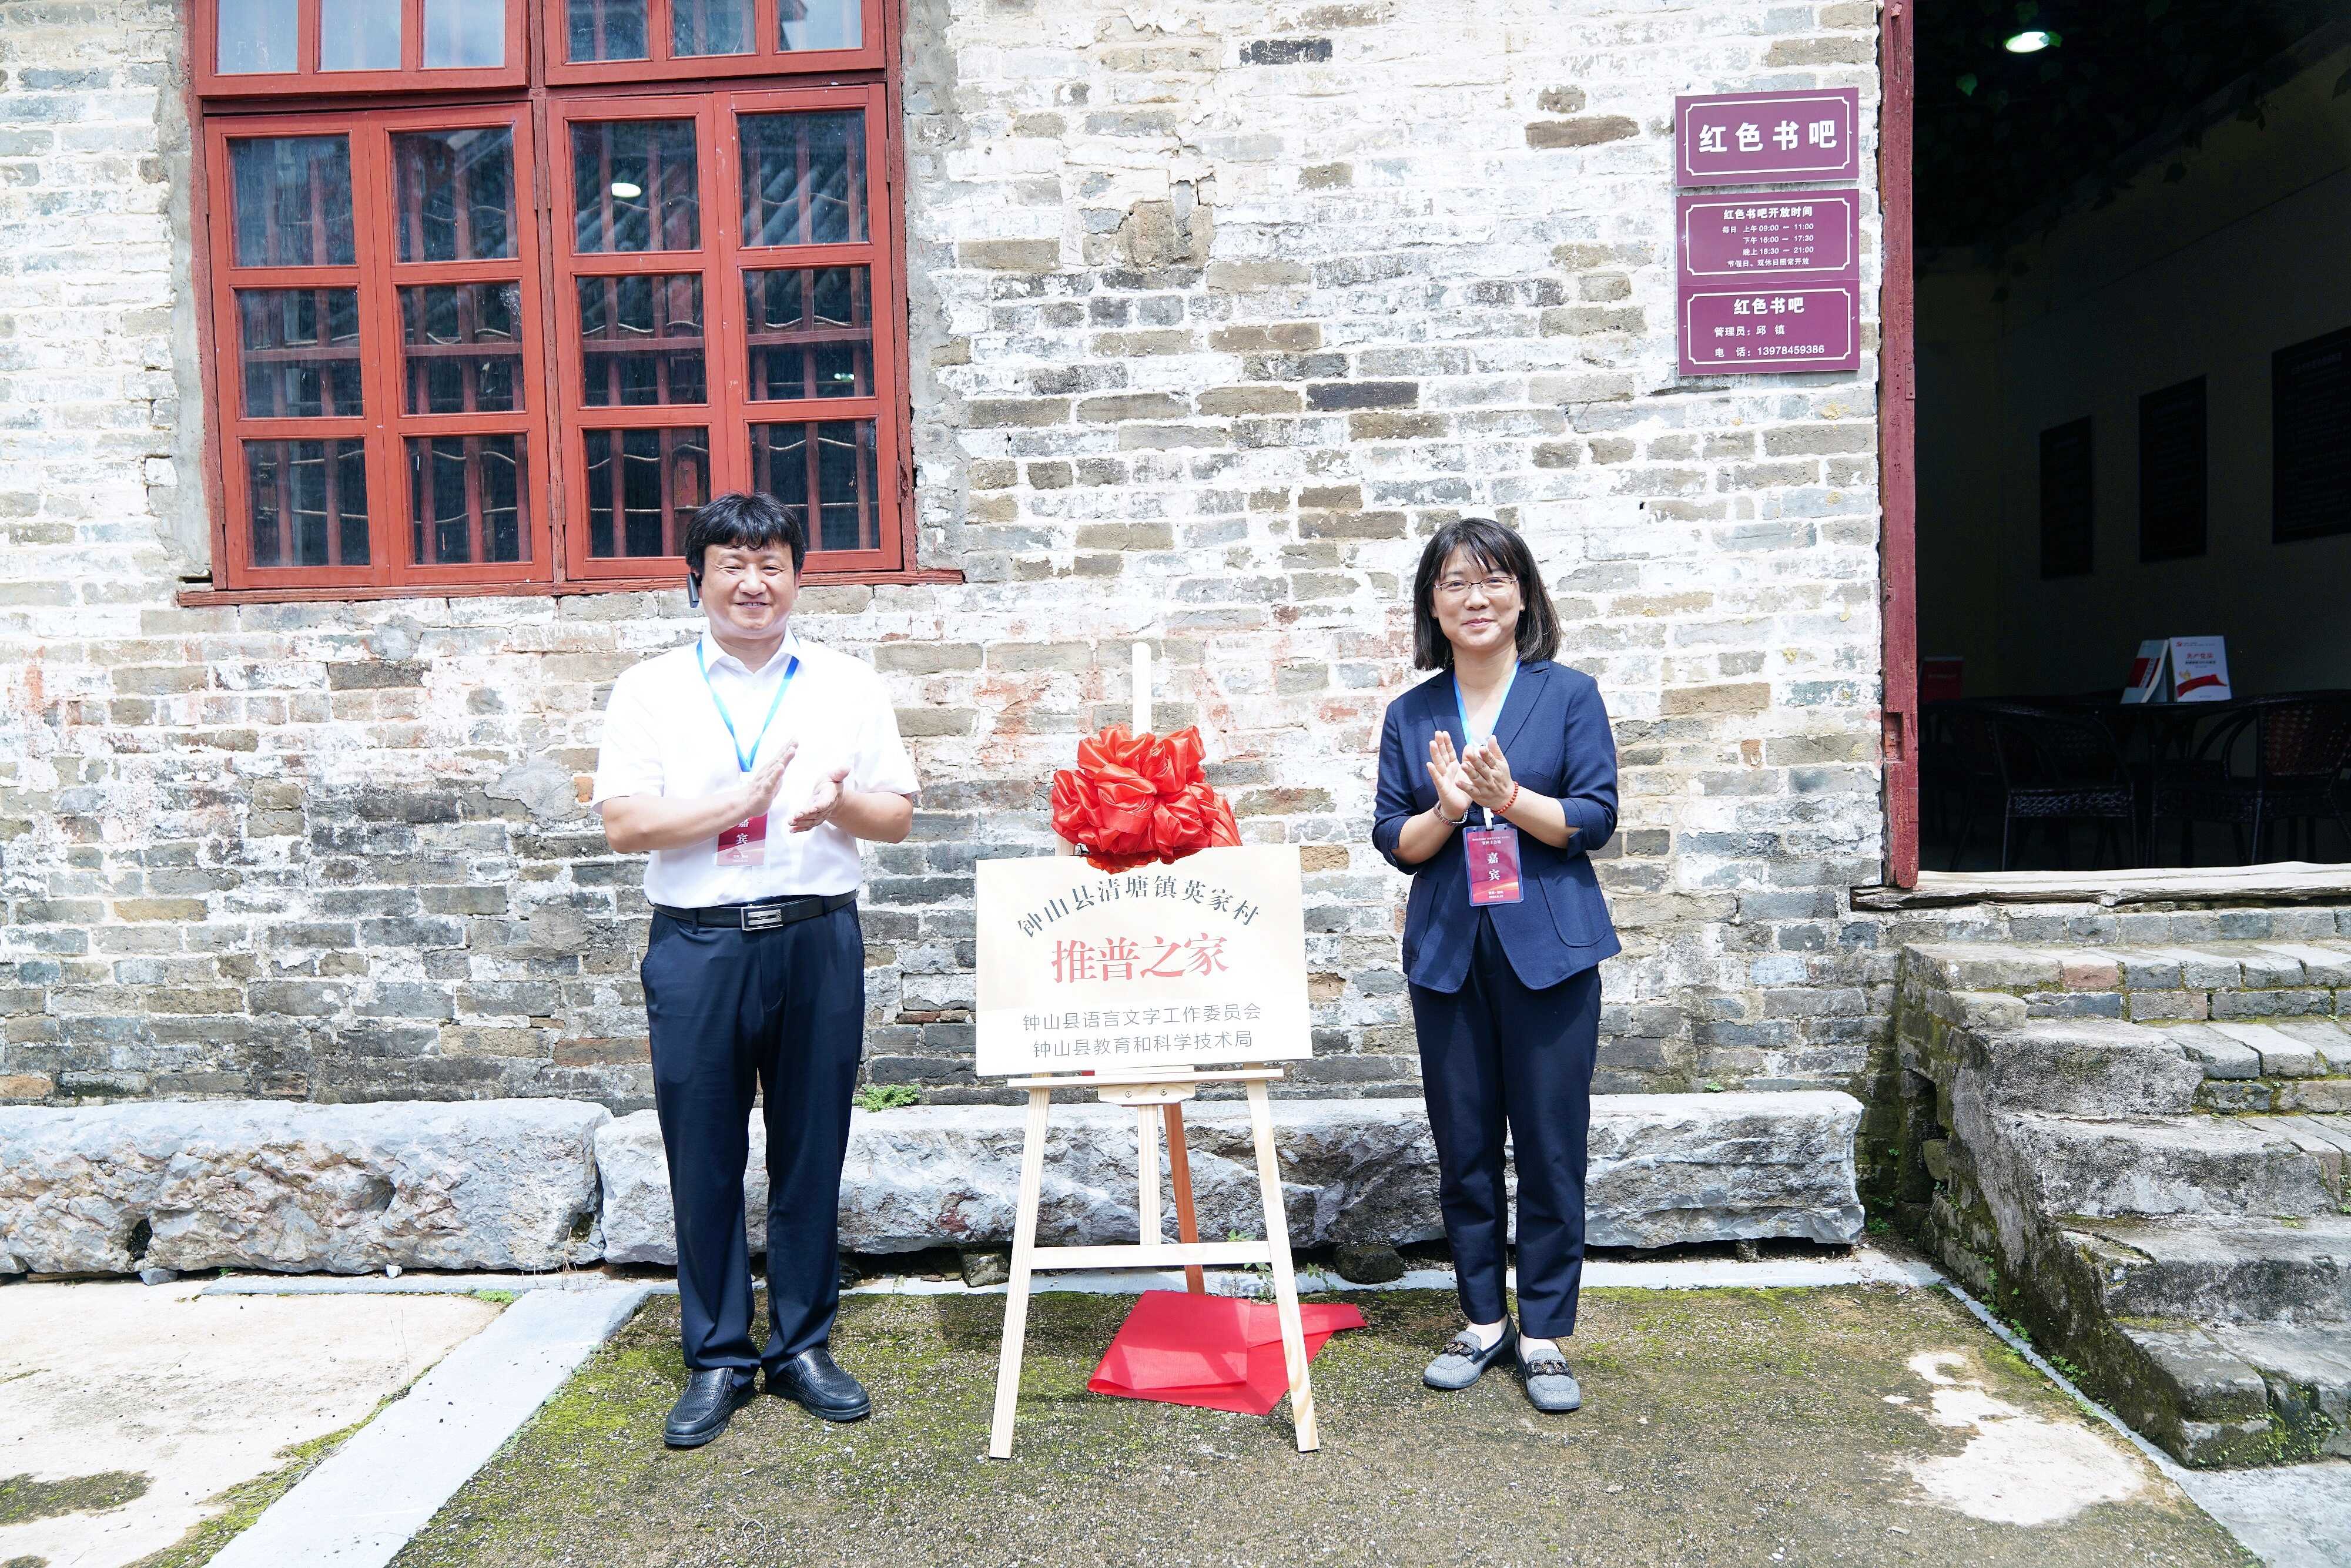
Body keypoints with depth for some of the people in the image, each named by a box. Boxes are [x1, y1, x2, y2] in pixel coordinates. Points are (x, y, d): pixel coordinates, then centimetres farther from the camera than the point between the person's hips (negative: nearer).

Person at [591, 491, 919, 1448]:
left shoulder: (850, 687, 10)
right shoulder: (651, 690, 6)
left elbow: (899, 815, 9)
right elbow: (624, 824, -4)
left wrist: (840, 804, -13)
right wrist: (742, 800, -14)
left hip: (819, 939, 1)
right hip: (698, 945, -1)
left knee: (812, 1151, 8)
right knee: (704, 1157, 5)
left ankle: (803, 1346, 24)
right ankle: (716, 1359, 21)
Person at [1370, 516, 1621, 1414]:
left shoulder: (1569, 696, 1)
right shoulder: (1411, 715, 7)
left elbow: (1595, 819, -5)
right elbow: (1395, 841, 5)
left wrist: (1507, 797, -19)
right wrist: (1447, 810, -15)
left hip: (1549, 948, -2)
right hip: (1447, 951, 3)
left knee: (1551, 1146, 3)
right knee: (1463, 1147, 10)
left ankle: (1544, 1334, 19)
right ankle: (1483, 1320, 27)